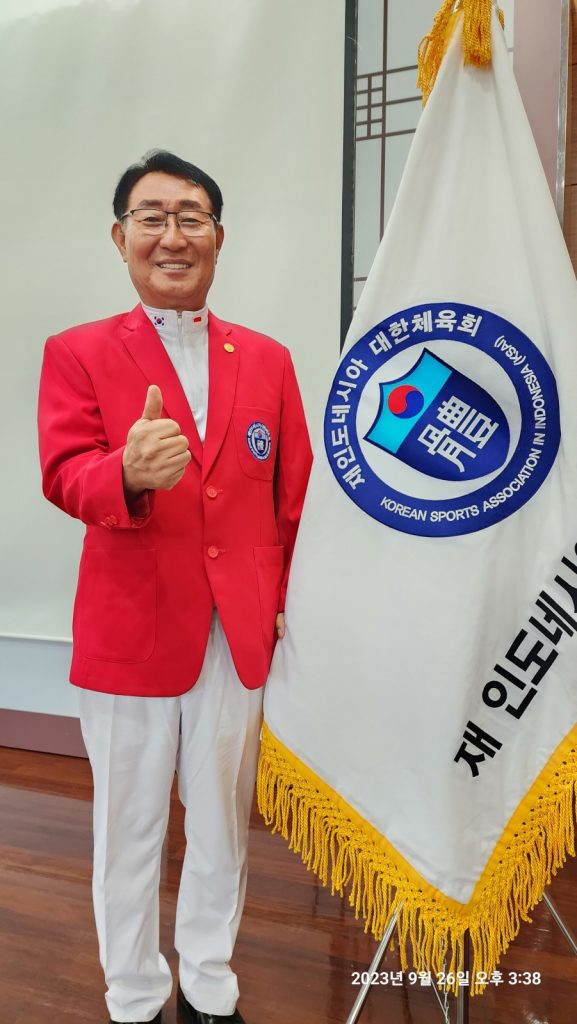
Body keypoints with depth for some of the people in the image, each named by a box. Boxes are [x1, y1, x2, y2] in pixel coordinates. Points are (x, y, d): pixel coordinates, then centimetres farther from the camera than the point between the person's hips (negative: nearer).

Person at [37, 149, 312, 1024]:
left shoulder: (267, 359, 8)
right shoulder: (78, 353, 1)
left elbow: (295, 496, 6)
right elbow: (65, 476, -14)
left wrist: (294, 602, -2)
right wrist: (129, 473, -36)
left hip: (241, 633, 3)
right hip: (130, 632, -2)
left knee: (224, 822, 17)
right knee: (130, 830, 13)